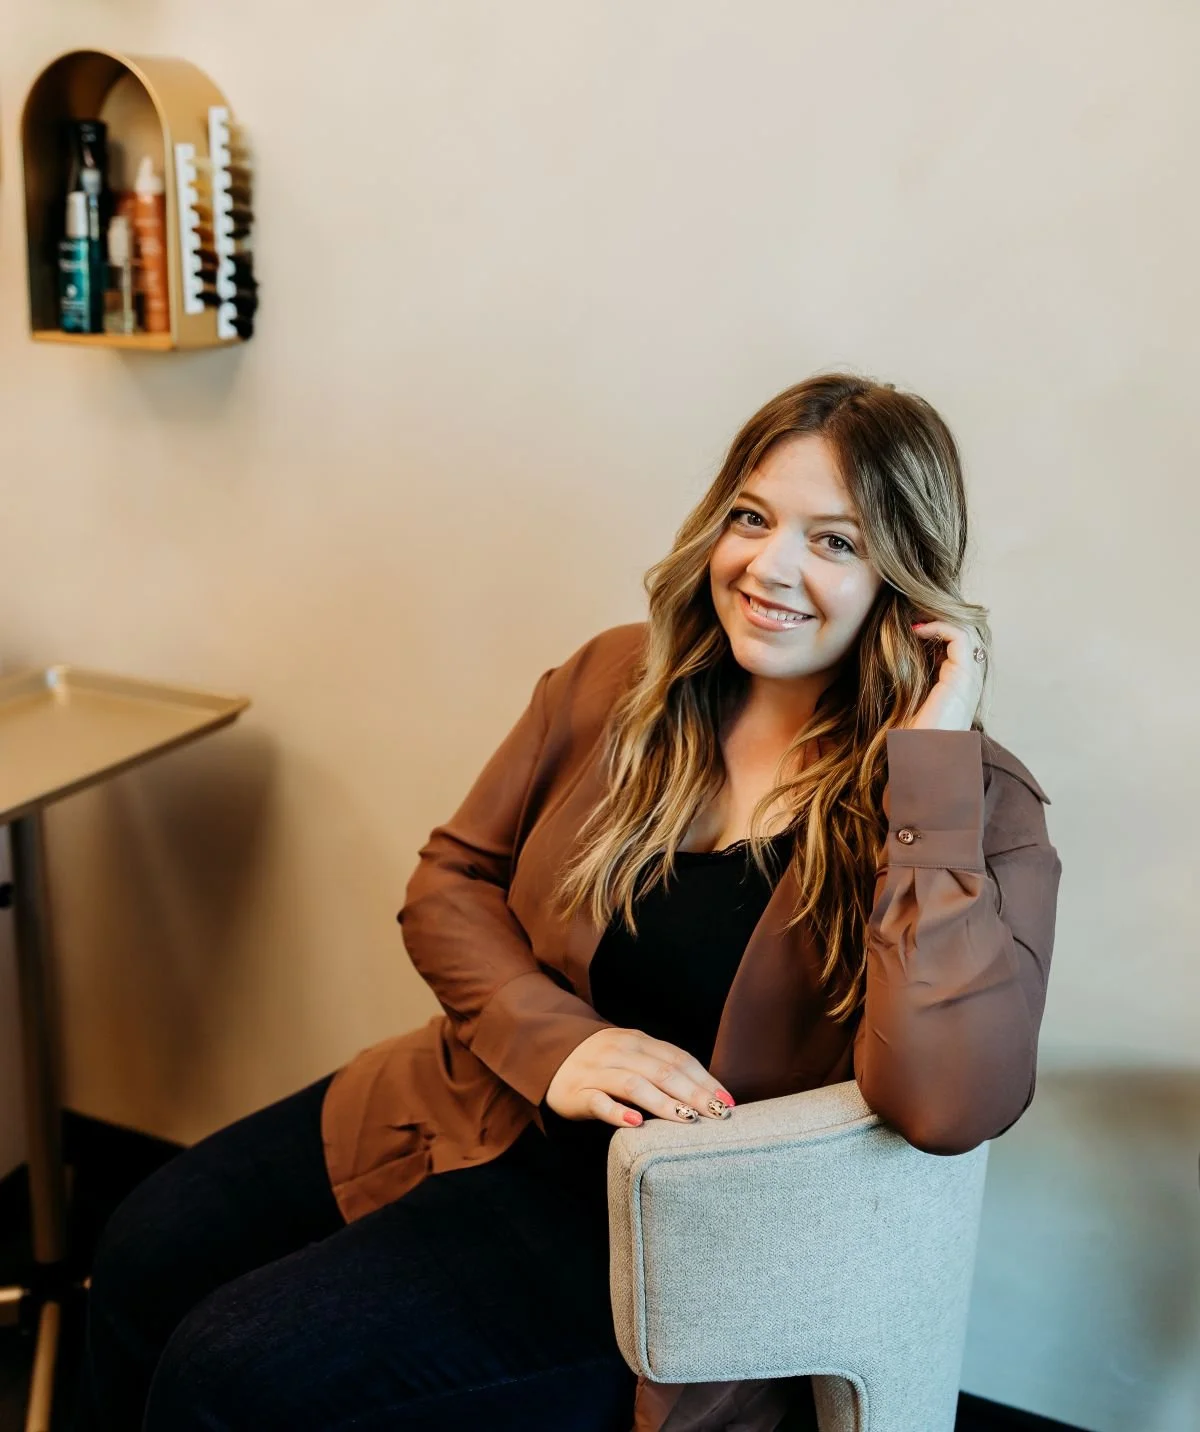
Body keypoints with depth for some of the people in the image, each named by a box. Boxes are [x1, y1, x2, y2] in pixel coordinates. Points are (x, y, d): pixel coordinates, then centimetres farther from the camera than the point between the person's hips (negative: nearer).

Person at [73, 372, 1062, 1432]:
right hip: (484, 1097, 5)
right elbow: (451, 881, 3)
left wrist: (933, 754, -31)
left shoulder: (974, 807, -15)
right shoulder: (621, 679, -3)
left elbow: (951, 1105, -31)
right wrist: (558, 1041, -16)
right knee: (147, 1254, 4)